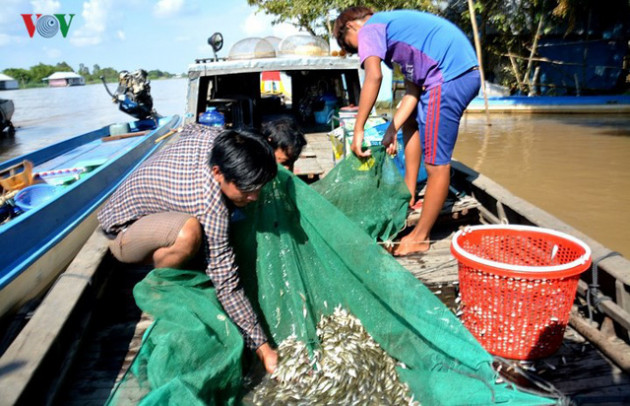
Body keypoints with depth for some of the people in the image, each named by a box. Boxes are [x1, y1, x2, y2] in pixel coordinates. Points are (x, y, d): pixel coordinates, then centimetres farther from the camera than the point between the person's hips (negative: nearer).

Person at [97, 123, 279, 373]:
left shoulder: (214, 137, -18)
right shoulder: (209, 206, -38)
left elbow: (189, 129, 9)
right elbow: (226, 284, -36)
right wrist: (262, 348, -32)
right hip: (122, 230, -8)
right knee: (188, 232, -39)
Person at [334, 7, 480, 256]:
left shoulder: (369, 28, 1)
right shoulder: (394, 25, 28)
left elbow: (374, 77, -20)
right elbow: (412, 88, 18)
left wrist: (358, 130, -16)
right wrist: (393, 129, 10)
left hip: (449, 75, -11)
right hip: (468, 70, 11)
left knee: (436, 163, -4)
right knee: (410, 121, 28)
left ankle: (419, 237, 6)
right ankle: (408, 194, 32)